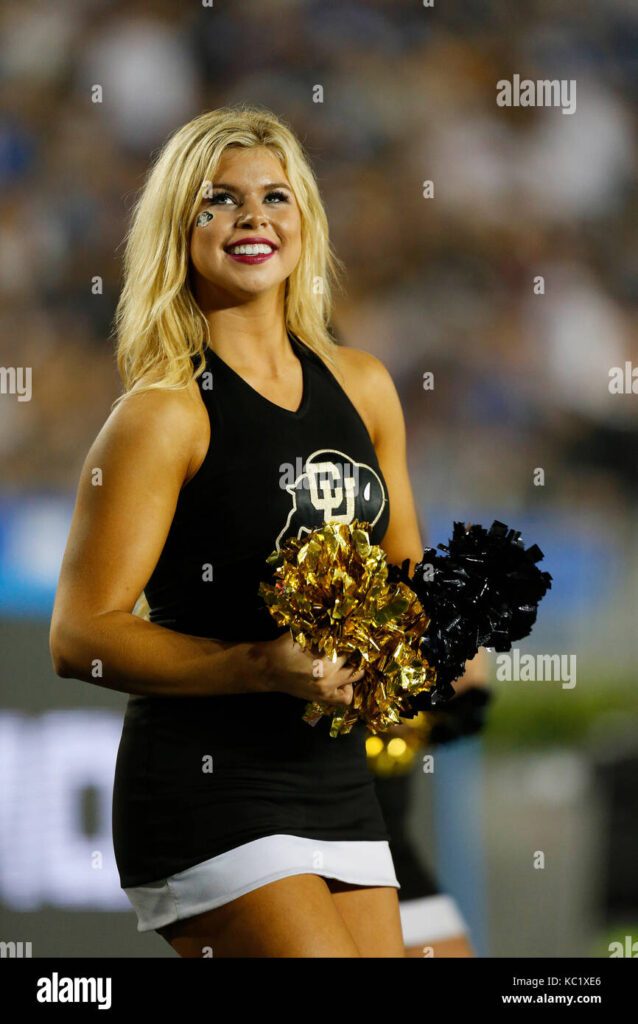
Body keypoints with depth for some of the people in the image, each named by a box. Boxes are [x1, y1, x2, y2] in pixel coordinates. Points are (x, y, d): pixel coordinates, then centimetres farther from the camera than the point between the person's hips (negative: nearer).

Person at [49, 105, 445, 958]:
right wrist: (263, 668, -24)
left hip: (339, 781, 7)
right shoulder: (165, 415, -9)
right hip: (207, 784, -7)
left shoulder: (362, 388, 11)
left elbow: (404, 571, 24)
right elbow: (80, 637, -13)